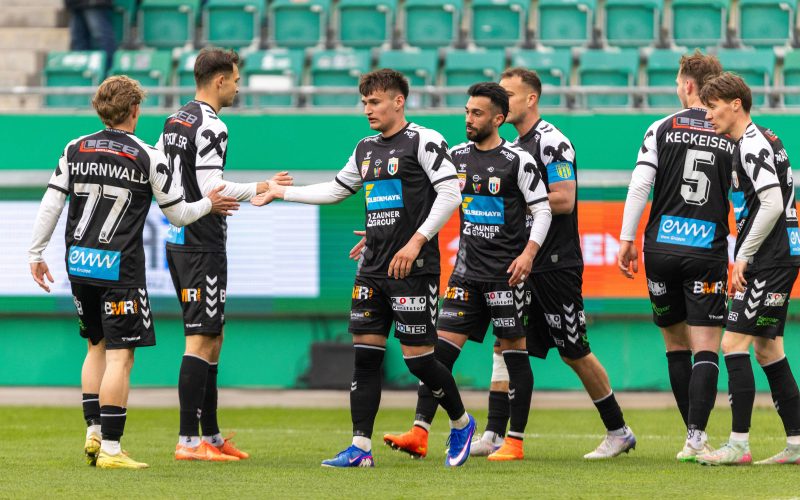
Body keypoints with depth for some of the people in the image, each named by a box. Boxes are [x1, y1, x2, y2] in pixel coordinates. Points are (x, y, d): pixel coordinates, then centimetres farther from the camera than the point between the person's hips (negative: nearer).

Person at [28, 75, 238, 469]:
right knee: (120, 355, -4)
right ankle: (110, 450, -8)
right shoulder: (149, 158, -6)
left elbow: (51, 203, 4)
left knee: (97, 347, 20)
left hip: (79, 261, 5)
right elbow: (178, 214, 1)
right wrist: (208, 205, 20)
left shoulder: (76, 149, 5)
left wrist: (36, 253, 12)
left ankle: (93, 433, 17)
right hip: (119, 267, -5)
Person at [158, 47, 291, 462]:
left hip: (177, 239, 10)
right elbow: (212, 189, -20)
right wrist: (258, 190, -11)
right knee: (200, 340, -9)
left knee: (211, 338, 15)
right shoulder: (210, 127, -14)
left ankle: (211, 436, 18)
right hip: (203, 245, -10)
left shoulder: (174, 121, 13)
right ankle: (188, 441, -12)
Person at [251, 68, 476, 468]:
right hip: (373, 269, 7)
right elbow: (336, 190, 28)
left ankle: (461, 423, 18)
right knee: (364, 353, 1)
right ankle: (361, 447, 1)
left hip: (414, 268, -7)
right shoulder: (366, 149, 15)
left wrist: (416, 242, -19)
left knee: (418, 357, -5)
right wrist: (282, 192, 27)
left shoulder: (422, 141, -8)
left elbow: (451, 192, -14)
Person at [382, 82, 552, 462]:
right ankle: (419, 434, -5)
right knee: (441, 347, -2)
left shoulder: (517, 160, -6)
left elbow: (542, 209, -6)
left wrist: (529, 252, -19)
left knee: (514, 352, 0)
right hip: (467, 270, 5)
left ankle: (515, 441, 6)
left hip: (506, 272, -5)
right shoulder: (457, 156, 9)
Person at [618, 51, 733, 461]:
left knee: (675, 342, 14)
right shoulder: (734, 135, 3)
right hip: (708, 252, -1)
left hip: (661, 247, 1)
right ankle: (696, 438, -15)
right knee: (706, 348, -1)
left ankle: (693, 436, 15)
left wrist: (627, 239, 2)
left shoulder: (663, 128, 1)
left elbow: (639, 185, -4)